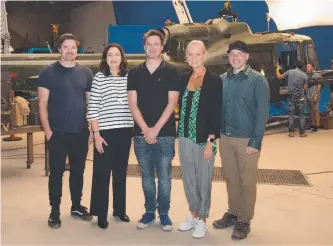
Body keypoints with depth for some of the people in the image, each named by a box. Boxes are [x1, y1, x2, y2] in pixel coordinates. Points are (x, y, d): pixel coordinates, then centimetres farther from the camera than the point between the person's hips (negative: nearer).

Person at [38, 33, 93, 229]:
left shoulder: (86, 73, 7)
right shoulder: (48, 72, -2)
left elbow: (91, 101, 12)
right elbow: (42, 104, -4)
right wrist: (47, 130, -10)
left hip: (81, 132, 3)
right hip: (58, 133, -3)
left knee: (78, 171, 13)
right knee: (56, 172, 4)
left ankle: (76, 206, 28)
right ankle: (55, 211, 16)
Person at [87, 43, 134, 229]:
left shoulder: (129, 77, 7)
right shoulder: (99, 78, -3)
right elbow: (92, 109, -5)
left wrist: (135, 131, 6)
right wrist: (96, 133, -10)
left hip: (125, 132, 3)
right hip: (105, 132, -3)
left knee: (121, 173, 13)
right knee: (102, 174, 3)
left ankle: (120, 209, 27)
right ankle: (101, 214, 14)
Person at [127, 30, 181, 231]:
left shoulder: (172, 72, 1)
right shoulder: (134, 73, 7)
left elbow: (172, 103, -5)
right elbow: (133, 104, 2)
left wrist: (156, 129, -12)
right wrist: (145, 129, -9)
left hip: (165, 134, -2)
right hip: (141, 134, 2)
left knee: (164, 177, 4)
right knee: (147, 176, 11)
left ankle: (164, 213, 18)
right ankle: (149, 212, 24)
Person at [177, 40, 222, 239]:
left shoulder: (214, 80, -7)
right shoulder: (184, 78, 8)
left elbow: (217, 114, -11)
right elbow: (181, 107, 12)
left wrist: (211, 141, -15)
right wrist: (179, 135, 6)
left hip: (204, 139, -5)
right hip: (185, 138, 5)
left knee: (203, 180, 5)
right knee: (188, 179, 13)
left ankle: (202, 220, 20)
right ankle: (193, 215, 30)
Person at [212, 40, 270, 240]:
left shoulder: (257, 79, -6)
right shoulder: (222, 79, 7)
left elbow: (262, 112, -9)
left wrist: (256, 141, -15)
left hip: (247, 139, -4)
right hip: (225, 137, 4)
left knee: (247, 181, 6)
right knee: (231, 179, 15)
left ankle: (244, 220, 18)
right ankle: (233, 213, 30)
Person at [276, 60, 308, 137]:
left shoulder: (290, 72, -2)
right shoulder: (304, 75, -5)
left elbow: (279, 77, 8)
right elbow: (305, 87, -2)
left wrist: (277, 69, 25)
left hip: (291, 96, 2)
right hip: (300, 97, -1)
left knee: (291, 114, 6)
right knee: (301, 115, 6)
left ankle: (291, 132, 5)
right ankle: (302, 132, 5)